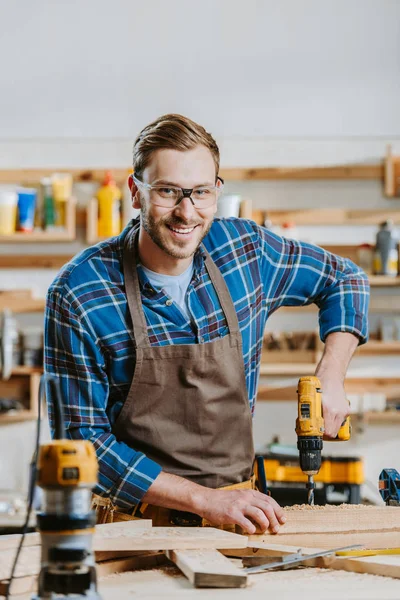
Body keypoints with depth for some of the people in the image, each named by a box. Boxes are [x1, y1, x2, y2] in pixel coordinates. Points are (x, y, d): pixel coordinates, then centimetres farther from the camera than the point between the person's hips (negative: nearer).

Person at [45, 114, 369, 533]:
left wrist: (330, 377, 2)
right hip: (137, 520, -2)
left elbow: (343, 279, 17)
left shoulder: (243, 248, -2)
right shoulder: (79, 294, -13)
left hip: (237, 517, 3)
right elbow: (83, 441, -11)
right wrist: (206, 499, -18)